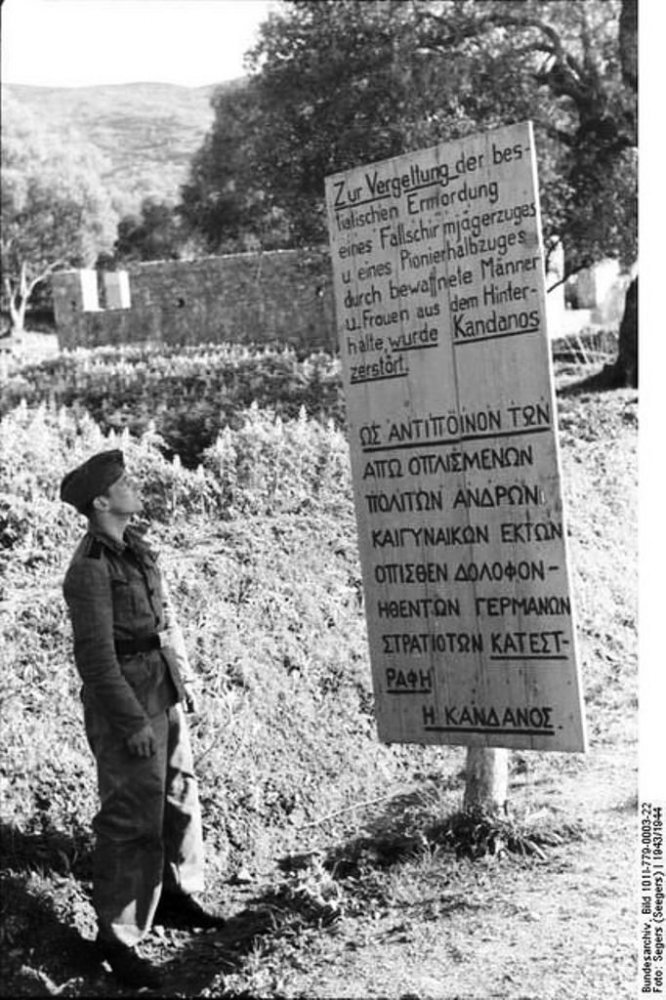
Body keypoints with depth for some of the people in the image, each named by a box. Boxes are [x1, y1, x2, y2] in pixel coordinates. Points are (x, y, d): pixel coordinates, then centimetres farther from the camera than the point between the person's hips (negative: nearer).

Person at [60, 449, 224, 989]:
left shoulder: (134, 547, 7)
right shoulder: (90, 568, -19)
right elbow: (96, 655, -20)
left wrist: (185, 679, 15)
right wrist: (131, 721, -19)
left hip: (164, 693, 9)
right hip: (125, 698, -9)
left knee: (180, 797, 20)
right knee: (134, 819, -5)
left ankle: (177, 896, 38)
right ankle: (117, 936, 7)